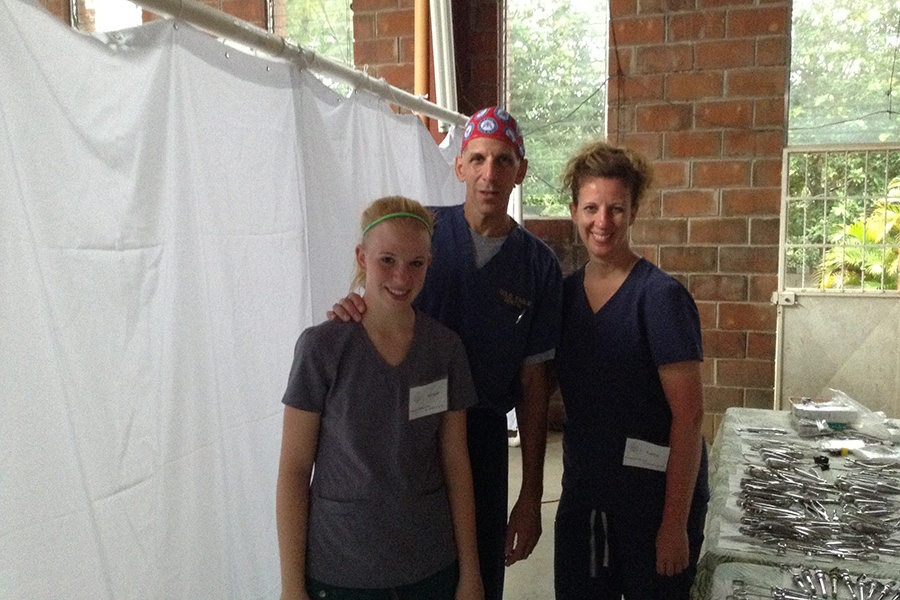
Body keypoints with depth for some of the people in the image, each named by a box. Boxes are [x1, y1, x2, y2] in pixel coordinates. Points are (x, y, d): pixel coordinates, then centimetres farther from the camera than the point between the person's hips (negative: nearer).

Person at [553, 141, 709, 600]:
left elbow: (689, 415, -16)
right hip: (582, 494, 5)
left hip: (654, 496, -5)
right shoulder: (566, 292, 1)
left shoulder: (660, 296, -15)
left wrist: (675, 523, -15)